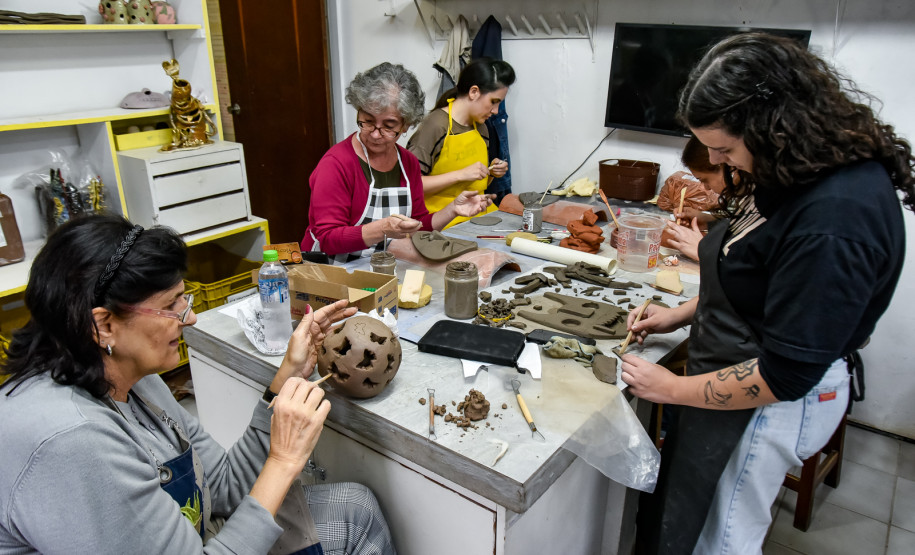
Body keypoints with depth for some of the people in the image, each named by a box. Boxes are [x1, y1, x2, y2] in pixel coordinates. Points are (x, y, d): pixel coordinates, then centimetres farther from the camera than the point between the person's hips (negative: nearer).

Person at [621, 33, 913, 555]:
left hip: (773, 404, -9)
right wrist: (682, 314, 9)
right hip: (738, 374, 9)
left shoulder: (835, 219, -30)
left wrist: (673, 388, -16)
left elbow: (786, 374, -26)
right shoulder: (810, 175, 1)